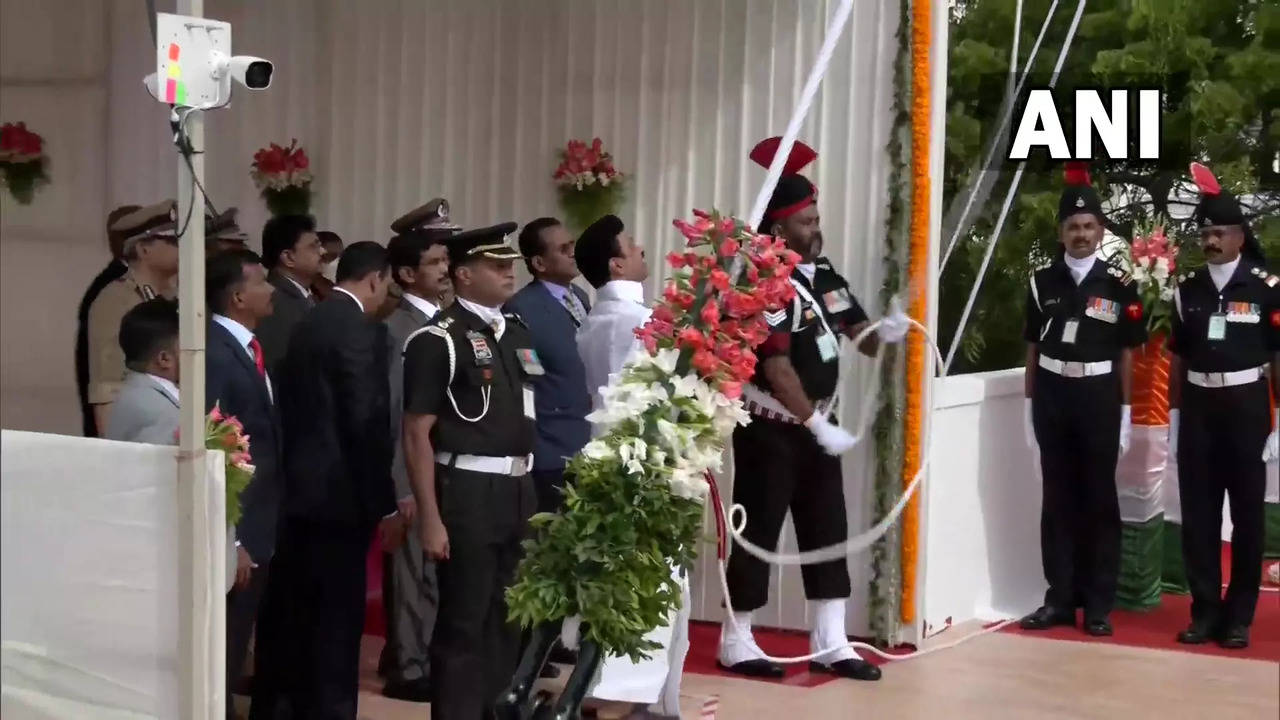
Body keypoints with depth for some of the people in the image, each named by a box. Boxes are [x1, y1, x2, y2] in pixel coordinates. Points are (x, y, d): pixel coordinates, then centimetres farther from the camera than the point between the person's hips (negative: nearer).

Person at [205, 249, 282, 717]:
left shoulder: (251, 347, 10)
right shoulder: (213, 352, -18)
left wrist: (258, 531, 11)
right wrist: (229, 541, -22)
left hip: (259, 526, 9)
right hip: (234, 531, -9)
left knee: (236, 651, 16)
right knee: (221, 653, 0)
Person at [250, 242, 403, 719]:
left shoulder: (308, 323, 12)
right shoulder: (361, 329, -14)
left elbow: (298, 410, 14)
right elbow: (367, 424, -18)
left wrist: (308, 480, 17)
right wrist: (385, 505, -12)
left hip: (300, 489, 9)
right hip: (339, 495, -9)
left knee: (292, 613, 16)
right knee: (337, 618, -1)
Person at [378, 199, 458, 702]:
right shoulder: (396, 328, -11)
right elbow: (393, 412, -14)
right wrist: (401, 485, -15)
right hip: (415, 472, -7)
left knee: (439, 572, 12)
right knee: (413, 572, 0)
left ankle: (432, 660, 23)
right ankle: (408, 668, 9)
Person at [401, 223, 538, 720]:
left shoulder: (518, 333, 12)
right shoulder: (437, 339, -10)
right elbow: (417, 435, -13)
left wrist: (531, 494, 14)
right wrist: (429, 518, -17)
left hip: (519, 491, 7)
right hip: (467, 492, -7)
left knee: (508, 617, 16)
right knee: (463, 622, 0)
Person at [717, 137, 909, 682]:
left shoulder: (825, 277, 6)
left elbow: (858, 338, 6)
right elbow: (777, 369, -24)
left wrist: (882, 333, -17)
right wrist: (817, 425, -24)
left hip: (814, 424, 8)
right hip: (769, 430, -8)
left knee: (827, 532, 9)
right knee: (758, 533, 0)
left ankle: (830, 644, 15)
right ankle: (736, 642, 12)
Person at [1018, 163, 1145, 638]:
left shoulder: (1119, 285, -2)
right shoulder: (1042, 282, 4)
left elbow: (1126, 352, 1)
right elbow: (1032, 347, 8)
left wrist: (1125, 411, -2)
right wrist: (1030, 404, 6)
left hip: (1099, 396, -2)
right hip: (1052, 395, 2)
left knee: (1099, 499, 4)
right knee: (1057, 497, 7)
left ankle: (1098, 603, 11)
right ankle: (1060, 598, 14)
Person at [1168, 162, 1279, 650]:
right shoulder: (1188, 290, 6)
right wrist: (1174, 417, 9)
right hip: (1198, 409, 4)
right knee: (1198, 515, 5)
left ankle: (1239, 616, 12)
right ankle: (1205, 611, 14)